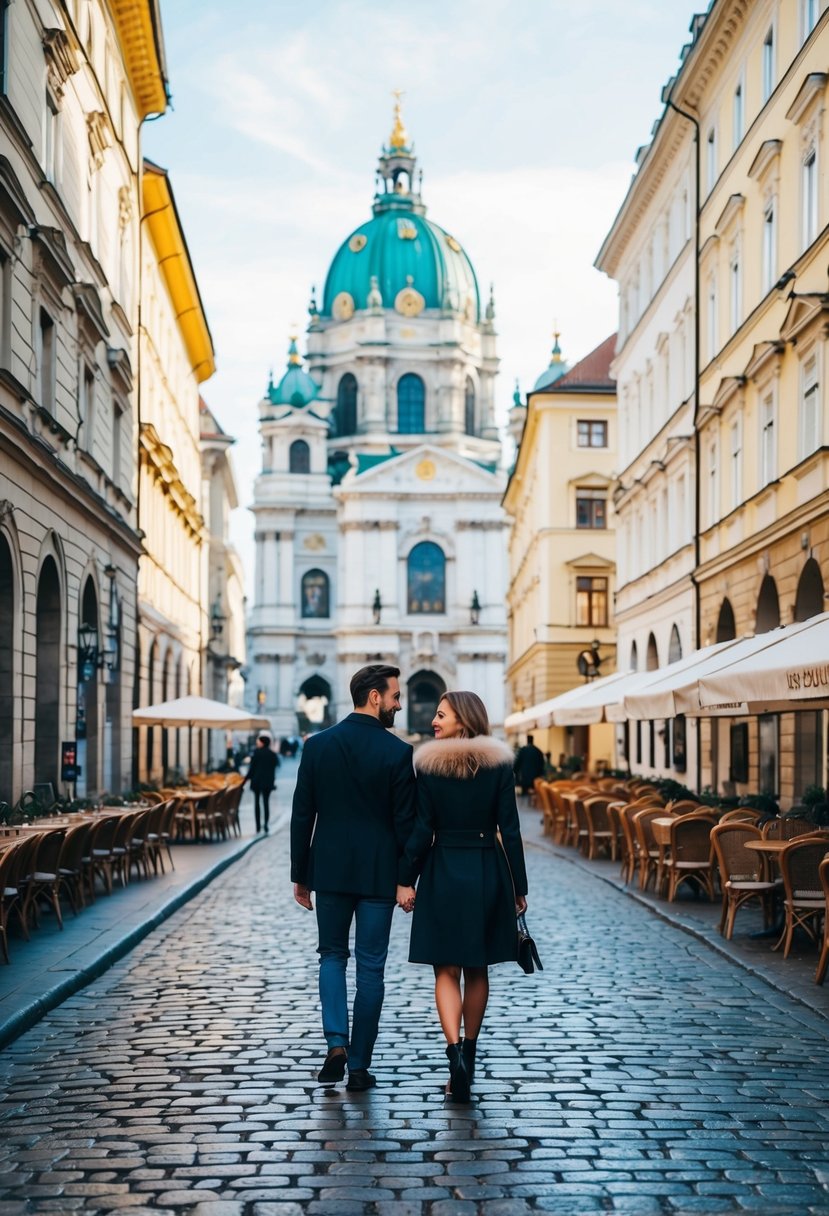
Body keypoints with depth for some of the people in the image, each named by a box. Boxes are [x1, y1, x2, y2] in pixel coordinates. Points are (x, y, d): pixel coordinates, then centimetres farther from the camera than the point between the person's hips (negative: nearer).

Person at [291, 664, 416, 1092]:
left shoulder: (318, 745, -1)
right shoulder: (398, 752, -9)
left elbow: (302, 815, 1)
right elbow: (405, 822, -8)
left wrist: (299, 875, 9)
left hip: (329, 870, 2)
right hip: (378, 875, -2)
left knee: (332, 955, 18)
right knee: (370, 968, 7)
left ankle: (336, 1042, 0)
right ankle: (359, 1066, 10)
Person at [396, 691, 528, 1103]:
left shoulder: (428, 764, -5)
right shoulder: (499, 763, -1)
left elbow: (422, 829, -8)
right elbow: (510, 830, -2)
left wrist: (406, 880, 0)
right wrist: (519, 887, 3)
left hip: (444, 872, -2)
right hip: (488, 872, 2)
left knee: (446, 970, 3)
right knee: (477, 970, 15)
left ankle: (455, 1050, -16)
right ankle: (468, 1053, 26)